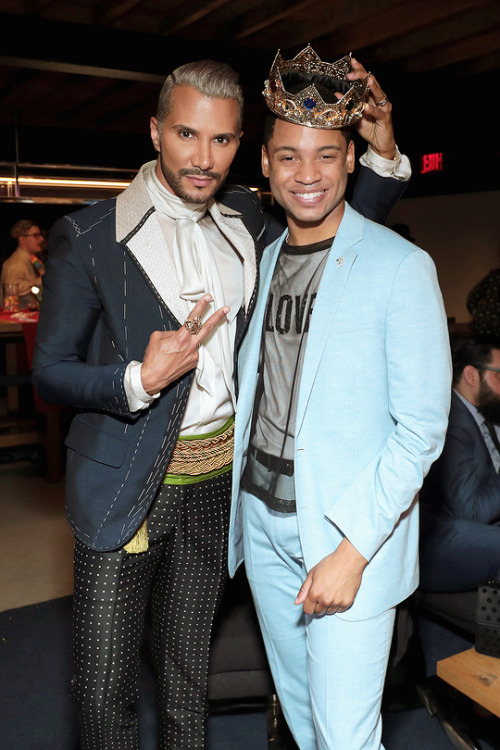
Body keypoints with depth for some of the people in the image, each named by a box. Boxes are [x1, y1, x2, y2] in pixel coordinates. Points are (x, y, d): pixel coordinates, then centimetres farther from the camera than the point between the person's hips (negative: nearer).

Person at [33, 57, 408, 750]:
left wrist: (382, 153, -2)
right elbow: (50, 372, -6)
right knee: (105, 688, 6)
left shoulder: (246, 220, 3)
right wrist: (140, 381, -23)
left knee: (189, 665, 21)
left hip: (218, 477, 4)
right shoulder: (88, 236, -10)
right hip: (125, 485, -3)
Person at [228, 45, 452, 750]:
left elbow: (422, 427, -15)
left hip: (350, 532, -5)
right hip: (261, 514, 6)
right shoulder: (265, 257, 7)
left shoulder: (402, 267, -12)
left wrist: (353, 549, -18)